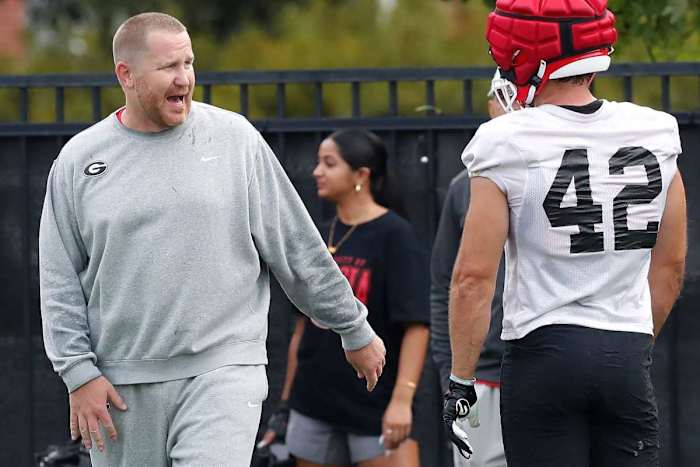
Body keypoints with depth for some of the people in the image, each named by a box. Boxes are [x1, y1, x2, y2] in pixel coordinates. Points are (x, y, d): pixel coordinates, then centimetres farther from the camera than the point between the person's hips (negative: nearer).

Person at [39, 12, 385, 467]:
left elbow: (299, 247, 7)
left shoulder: (234, 139, 3)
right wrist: (79, 372, -2)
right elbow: (60, 280, 7)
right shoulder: (78, 160, 5)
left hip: (223, 373, -2)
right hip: (124, 385, 2)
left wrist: (354, 330, 11)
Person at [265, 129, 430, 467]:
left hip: (375, 409, -7)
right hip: (314, 404, 7)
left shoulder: (394, 235, -8)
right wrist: (286, 401, 17)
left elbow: (416, 325, -14)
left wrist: (402, 399, -22)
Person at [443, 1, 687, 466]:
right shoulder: (655, 136, 2)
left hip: (544, 353, -3)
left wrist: (460, 380, -1)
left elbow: (474, 278, -10)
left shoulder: (507, 149, -11)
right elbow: (671, 266, 11)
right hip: (628, 356, 3)